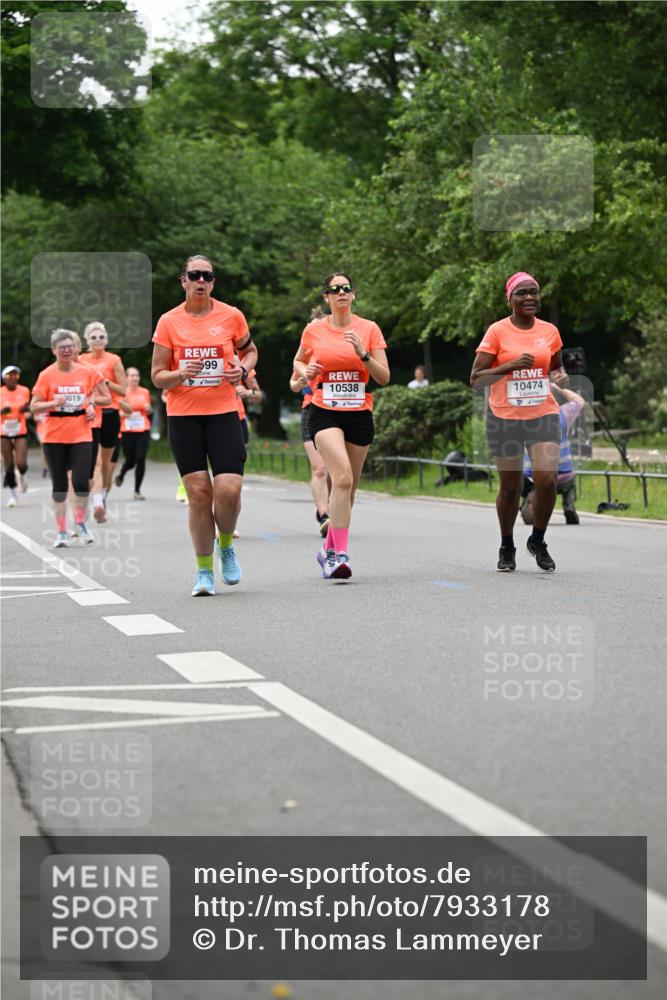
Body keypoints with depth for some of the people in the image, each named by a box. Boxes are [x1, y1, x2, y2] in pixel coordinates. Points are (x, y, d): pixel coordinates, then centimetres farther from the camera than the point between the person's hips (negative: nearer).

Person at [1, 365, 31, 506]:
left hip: (20, 433, 0)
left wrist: (26, 408, -9)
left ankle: (21, 475, 24)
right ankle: (12, 495, 16)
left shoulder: (24, 391, 0)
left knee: (21, 464, -13)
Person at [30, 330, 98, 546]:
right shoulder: (47, 375, -2)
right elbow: (34, 406, -2)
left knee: (81, 481, -12)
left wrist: (91, 407, 3)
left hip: (81, 434, 1)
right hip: (54, 436, 0)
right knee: (59, 484, 4)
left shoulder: (86, 372, 3)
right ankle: (61, 531, 13)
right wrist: (54, 403, -19)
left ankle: (80, 522, 11)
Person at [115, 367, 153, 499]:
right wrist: (123, 413, -18)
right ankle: (121, 475, 38)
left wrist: (149, 409, -2)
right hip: (127, 431, -2)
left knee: (141, 460, -9)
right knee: (130, 461, 1)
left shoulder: (145, 392, 7)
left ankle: (137, 490, 1)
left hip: (143, 430, 2)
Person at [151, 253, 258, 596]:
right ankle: (204, 571, 8)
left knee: (229, 489, -12)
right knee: (198, 493, -4)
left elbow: (250, 350, 20)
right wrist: (181, 374, -17)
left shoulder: (231, 316, 3)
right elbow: (157, 376, 4)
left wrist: (243, 369, -2)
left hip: (223, 412, 0)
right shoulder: (168, 322, 1)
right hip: (182, 416, 0)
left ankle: (226, 546, 19)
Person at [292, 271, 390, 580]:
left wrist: (363, 354, -15)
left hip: (359, 414, 2)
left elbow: (384, 378, 1)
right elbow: (298, 361, 21)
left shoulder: (369, 329, 3)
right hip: (325, 413, -2)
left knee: (348, 486, 9)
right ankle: (340, 554, -24)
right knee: (342, 477, -23)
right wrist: (305, 371, -1)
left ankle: (329, 549, 28)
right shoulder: (313, 330, 3)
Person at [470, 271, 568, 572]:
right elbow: (475, 379, -6)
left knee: (546, 479, -14)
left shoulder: (549, 331, 6)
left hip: (543, 415, 2)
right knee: (510, 487, 5)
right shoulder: (497, 331, -4)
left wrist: (560, 376, -1)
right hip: (505, 418, -2)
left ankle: (538, 541, 10)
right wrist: (511, 365, -18)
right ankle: (507, 548, 27)